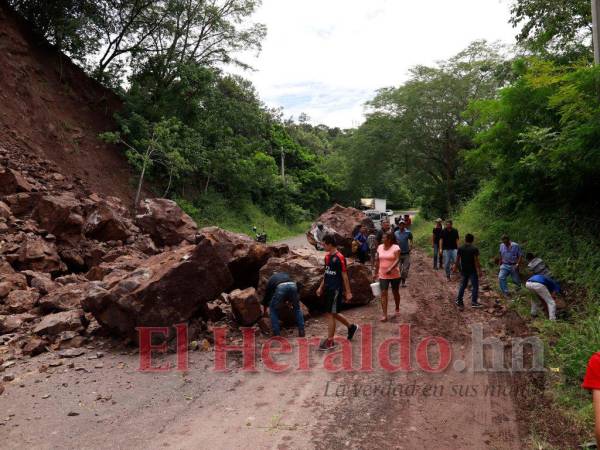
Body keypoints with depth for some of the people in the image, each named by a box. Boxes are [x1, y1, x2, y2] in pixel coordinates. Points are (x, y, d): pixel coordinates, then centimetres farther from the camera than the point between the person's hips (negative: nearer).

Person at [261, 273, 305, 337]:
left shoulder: (271, 279, 40)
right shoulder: (285, 274, 45)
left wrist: (265, 307, 62)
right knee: (297, 308, 28)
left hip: (280, 287, -2)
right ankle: (301, 331, 24)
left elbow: (267, 294, 46)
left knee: (273, 310, 22)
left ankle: (277, 334, 17)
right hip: (292, 285, 2)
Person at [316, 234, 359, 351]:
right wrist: (321, 287, 17)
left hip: (336, 289, -9)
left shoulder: (339, 258, -15)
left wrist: (348, 292, -12)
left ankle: (330, 341, 5)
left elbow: (344, 276, -14)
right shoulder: (327, 257, 10)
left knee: (330, 314, -5)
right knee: (331, 313, 15)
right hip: (328, 289, 9)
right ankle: (351, 327, 34)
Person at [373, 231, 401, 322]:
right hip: (383, 275, 3)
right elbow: (377, 261, 12)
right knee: (383, 293, -7)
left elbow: (397, 260, -20)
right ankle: (385, 315, -8)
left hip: (394, 275, -3)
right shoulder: (380, 247, 5)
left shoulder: (395, 248, -10)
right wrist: (376, 272, 13)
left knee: (395, 292, 14)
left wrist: (390, 269, -33)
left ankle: (397, 309, 38)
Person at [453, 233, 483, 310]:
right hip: (472, 270, -5)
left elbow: (457, 259, 4)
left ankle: (459, 301, 18)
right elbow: (476, 261, -14)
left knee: (463, 286, 14)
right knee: (475, 286, 2)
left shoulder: (460, 248, 0)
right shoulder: (474, 249, -12)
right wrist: (479, 270, -10)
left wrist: (456, 267, 16)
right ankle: (474, 302, -2)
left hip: (464, 270, 5)